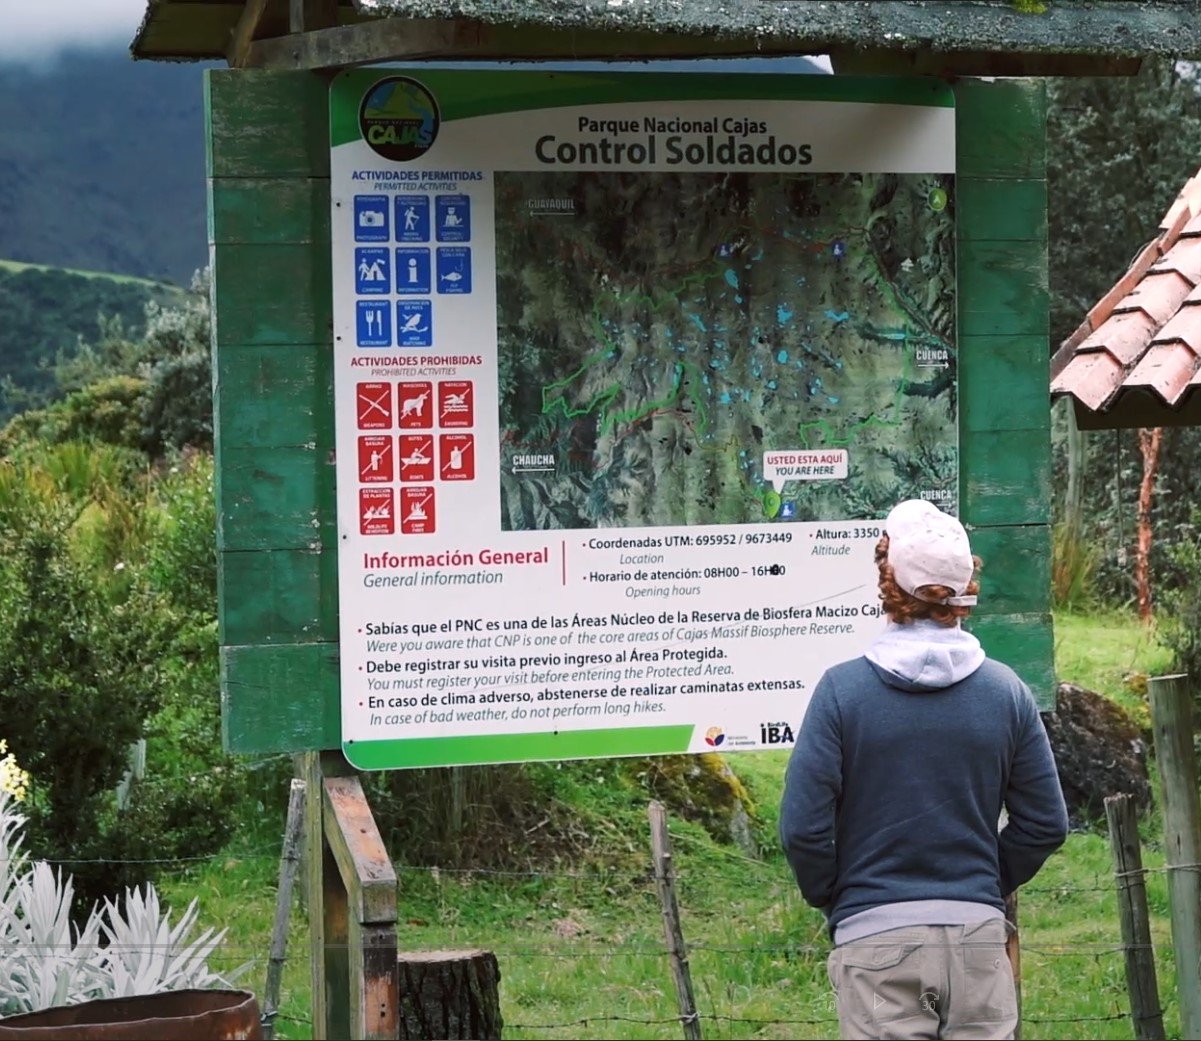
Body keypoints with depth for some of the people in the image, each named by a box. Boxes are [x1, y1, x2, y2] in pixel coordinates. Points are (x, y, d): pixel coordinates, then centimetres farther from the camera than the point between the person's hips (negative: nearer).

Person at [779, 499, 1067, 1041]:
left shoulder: (842, 689, -7)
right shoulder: (1006, 691, 1)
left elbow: (803, 828, -7)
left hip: (875, 937, -2)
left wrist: (831, 899, 9)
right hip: (979, 935, 2)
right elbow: (1046, 822, 6)